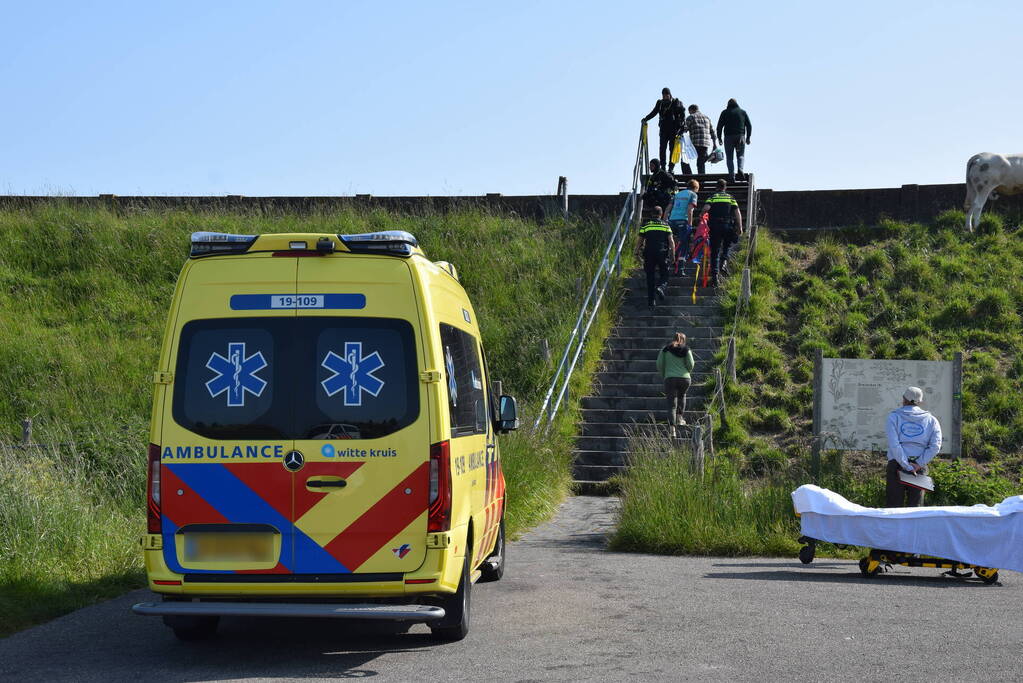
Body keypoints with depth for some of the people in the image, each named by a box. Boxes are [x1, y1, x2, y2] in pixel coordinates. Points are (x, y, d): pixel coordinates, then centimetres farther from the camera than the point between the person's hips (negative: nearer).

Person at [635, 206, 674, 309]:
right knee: (664, 275, 12)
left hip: (649, 254, 1)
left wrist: (636, 253, 17)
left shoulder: (645, 226, 5)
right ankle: (661, 287, -20)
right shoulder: (666, 226, 4)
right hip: (662, 254, -1)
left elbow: (640, 241, 6)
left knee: (650, 277, 8)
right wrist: (673, 254, 5)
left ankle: (651, 300, 6)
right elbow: (671, 241, -1)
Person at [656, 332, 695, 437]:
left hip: (670, 378, -1)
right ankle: (680, 417, 24)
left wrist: (663, 376, 17)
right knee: (682, 396, 33)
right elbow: (691, 364, 0)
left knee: (672, 405, -3)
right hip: (684, 378, 1)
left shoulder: (665, 350, 8)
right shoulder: (686, 350, 6)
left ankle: (672, 428, -17)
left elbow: (659, 364, 4)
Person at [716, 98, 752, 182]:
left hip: (728, 137, -1)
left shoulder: (725, 112, 7)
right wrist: (748, 138, 14)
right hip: (740, 137, 1)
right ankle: (740, 169, -16)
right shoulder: (743, 112, 12)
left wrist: (719, 138, 7)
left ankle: (732, 175, -7)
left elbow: (719, 126, 2)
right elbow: (749, 126, 8)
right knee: (740, 155, 12)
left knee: (729, 157, 5)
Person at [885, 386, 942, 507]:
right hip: (919, 468, 2)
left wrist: (907, 466, -11)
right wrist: (919, 464, -7)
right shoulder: (930, 420, 10)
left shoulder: (894, 416, 3)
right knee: (915, 506, 7)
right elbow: (935, 446, -3)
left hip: (896, 465, -2)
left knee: (893, 506, 0)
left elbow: (894, 444, -10)